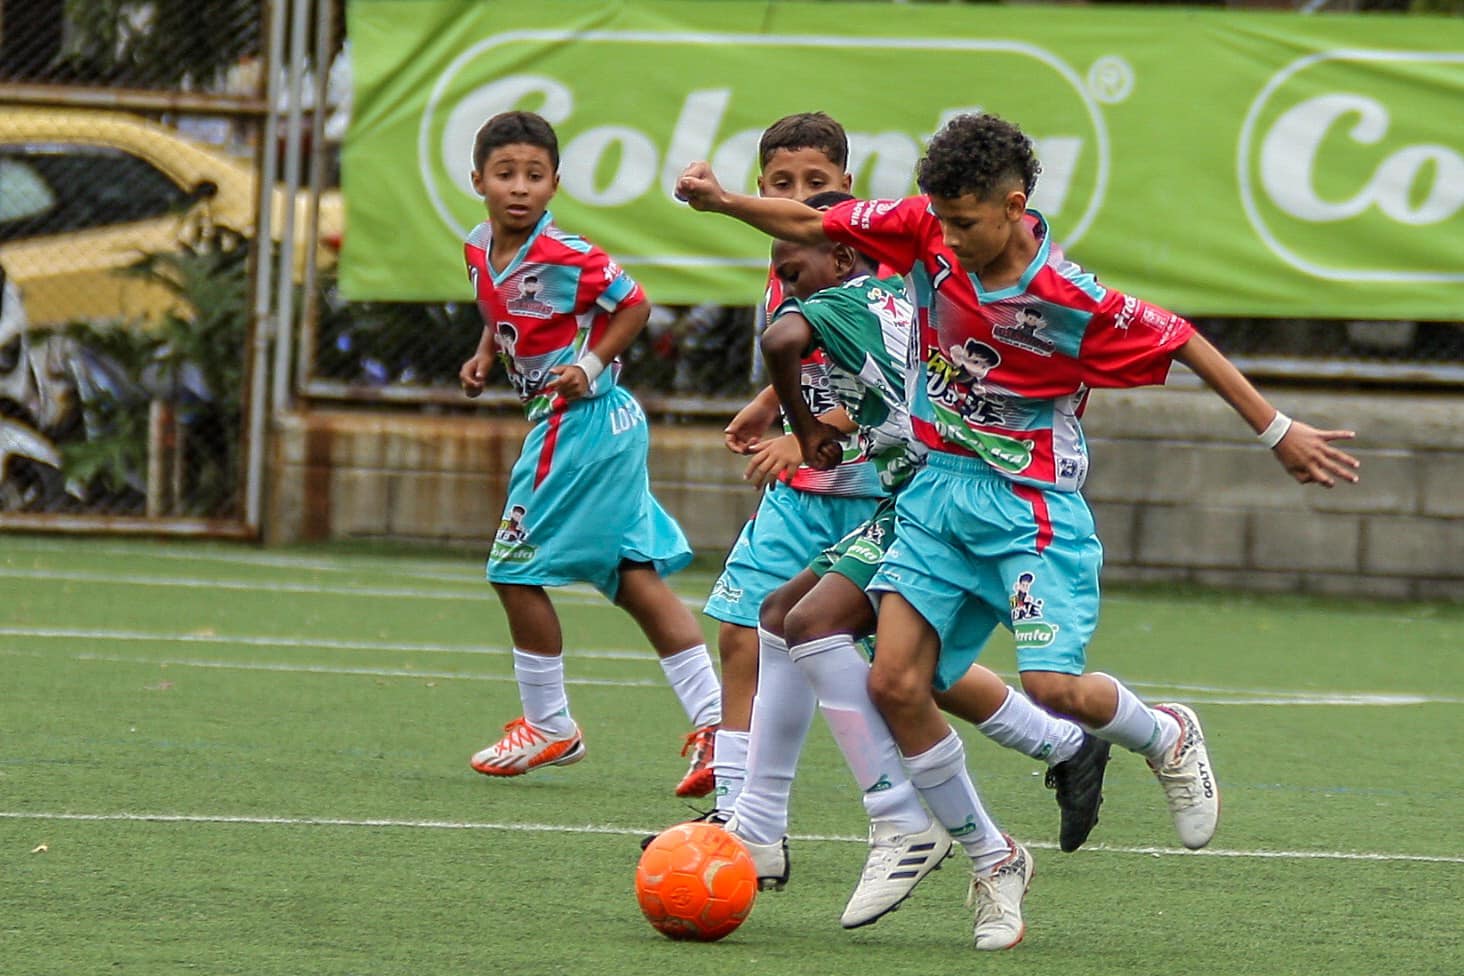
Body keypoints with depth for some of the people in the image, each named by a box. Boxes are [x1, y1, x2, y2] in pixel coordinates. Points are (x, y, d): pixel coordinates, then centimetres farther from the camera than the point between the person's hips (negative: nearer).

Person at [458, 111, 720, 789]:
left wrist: (590, 363, -17)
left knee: (516, 569, -2)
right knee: (635, 577, 7)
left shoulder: (566, 258, -18)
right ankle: (713, 716, 5)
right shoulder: (479, 251, 6)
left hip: (582, 421, -9)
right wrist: (485, 355, 6)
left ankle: (548, 727, 12)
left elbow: (634, 305, -8)